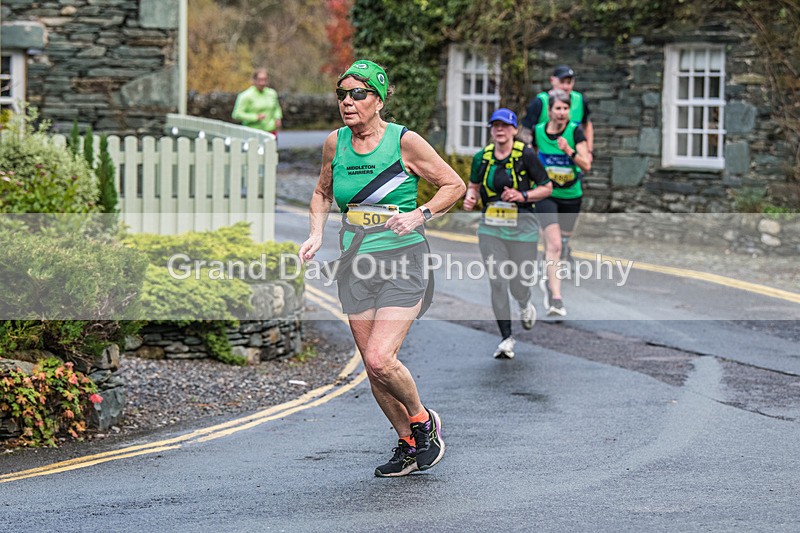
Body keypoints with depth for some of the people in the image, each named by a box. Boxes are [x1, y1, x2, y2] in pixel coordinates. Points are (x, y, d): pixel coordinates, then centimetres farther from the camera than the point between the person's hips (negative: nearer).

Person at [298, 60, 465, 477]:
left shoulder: (404, 141, -9)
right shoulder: (334, 144, 4)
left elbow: (454, 185, 0)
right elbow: (323, 193, 22)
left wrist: (419, 216, -15)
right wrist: (316, 235, 6)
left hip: (402, 259, -5)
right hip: (356, 264, 5)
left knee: (379, 360, -17)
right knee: (372, 366, 6)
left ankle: (423, 421, 10)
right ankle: (408, 444, 25)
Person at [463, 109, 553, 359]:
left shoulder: (526, 155, -7)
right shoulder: (482, 157, 4)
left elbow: (547, 188, -1)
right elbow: (474, 186, 18)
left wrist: (522, 196, -16)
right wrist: (470, 198, -4)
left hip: (522, 227, -2)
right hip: (491, 227, 2)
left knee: (520, 284, 3)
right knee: (497, 282, -6)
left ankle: (525, 305, 42)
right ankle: (506, 338, 5)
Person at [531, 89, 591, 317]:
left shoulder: (575, 131, -10)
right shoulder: (538, 131, -5)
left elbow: (586, 165, -16)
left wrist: (569, 151, -29)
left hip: (571, 197, 1)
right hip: (546, 195, -1)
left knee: (559, 245, 15)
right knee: (554, 244, -17)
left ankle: (549, 279, 45)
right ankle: (556, 298, -21)